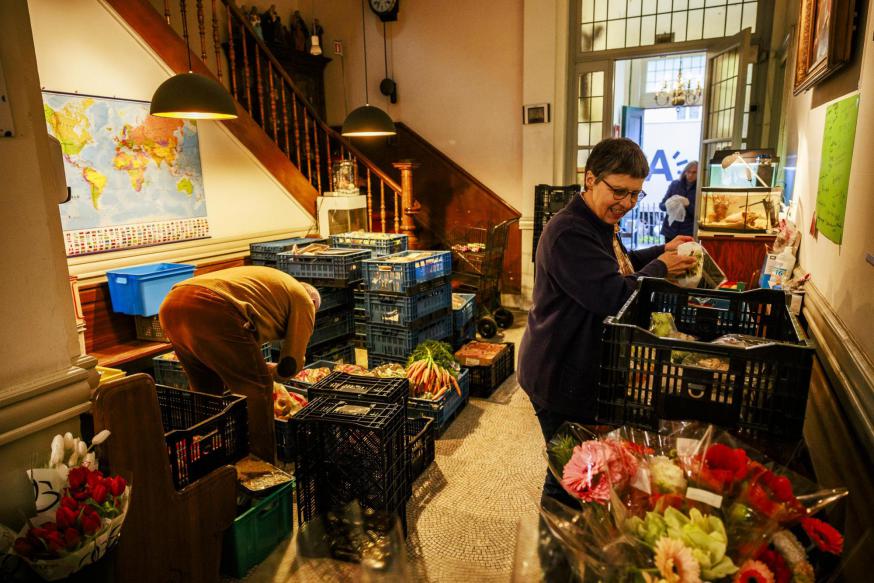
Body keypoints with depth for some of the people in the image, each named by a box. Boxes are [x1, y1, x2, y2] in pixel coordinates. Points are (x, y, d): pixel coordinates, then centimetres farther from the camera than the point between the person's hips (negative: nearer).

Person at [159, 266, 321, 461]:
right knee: (256, 389, 8)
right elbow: (291, 364, 14)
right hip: (213, 309, -9)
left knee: (205, 390, 26)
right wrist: (271, 371, 35)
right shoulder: (304, 300, 16)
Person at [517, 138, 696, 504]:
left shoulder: (600, 223, 10)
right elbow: (614, 296, -29)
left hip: (586, 372, 11)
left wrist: (662, 251, 13)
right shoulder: (570, 233, -25)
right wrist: (661, 267, -14)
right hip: (561, 381, -11)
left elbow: (618, 266, 27)